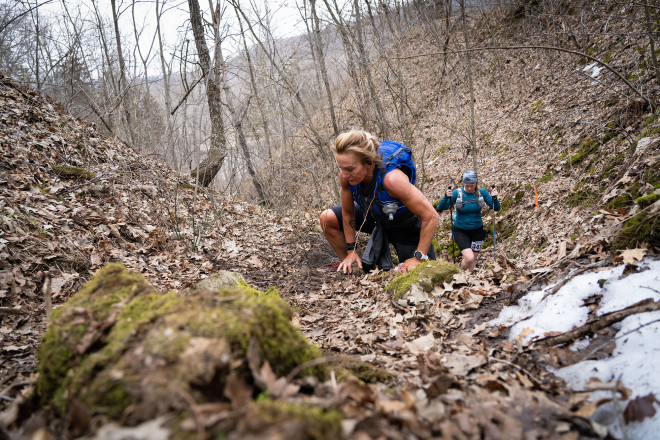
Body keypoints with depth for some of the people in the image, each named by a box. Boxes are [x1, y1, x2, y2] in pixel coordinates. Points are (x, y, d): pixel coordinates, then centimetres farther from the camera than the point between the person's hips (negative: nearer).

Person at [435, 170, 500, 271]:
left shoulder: (481, 192, -8)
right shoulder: (457, 193, -14)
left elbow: (496, 208, -5)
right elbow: (440, 208, -15)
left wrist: (494, 198, -25)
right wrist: (446, 197, -33)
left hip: (477, 231, 3)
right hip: (460, 231, -3)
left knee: (473, 260, 10)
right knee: (469, 258, -20)